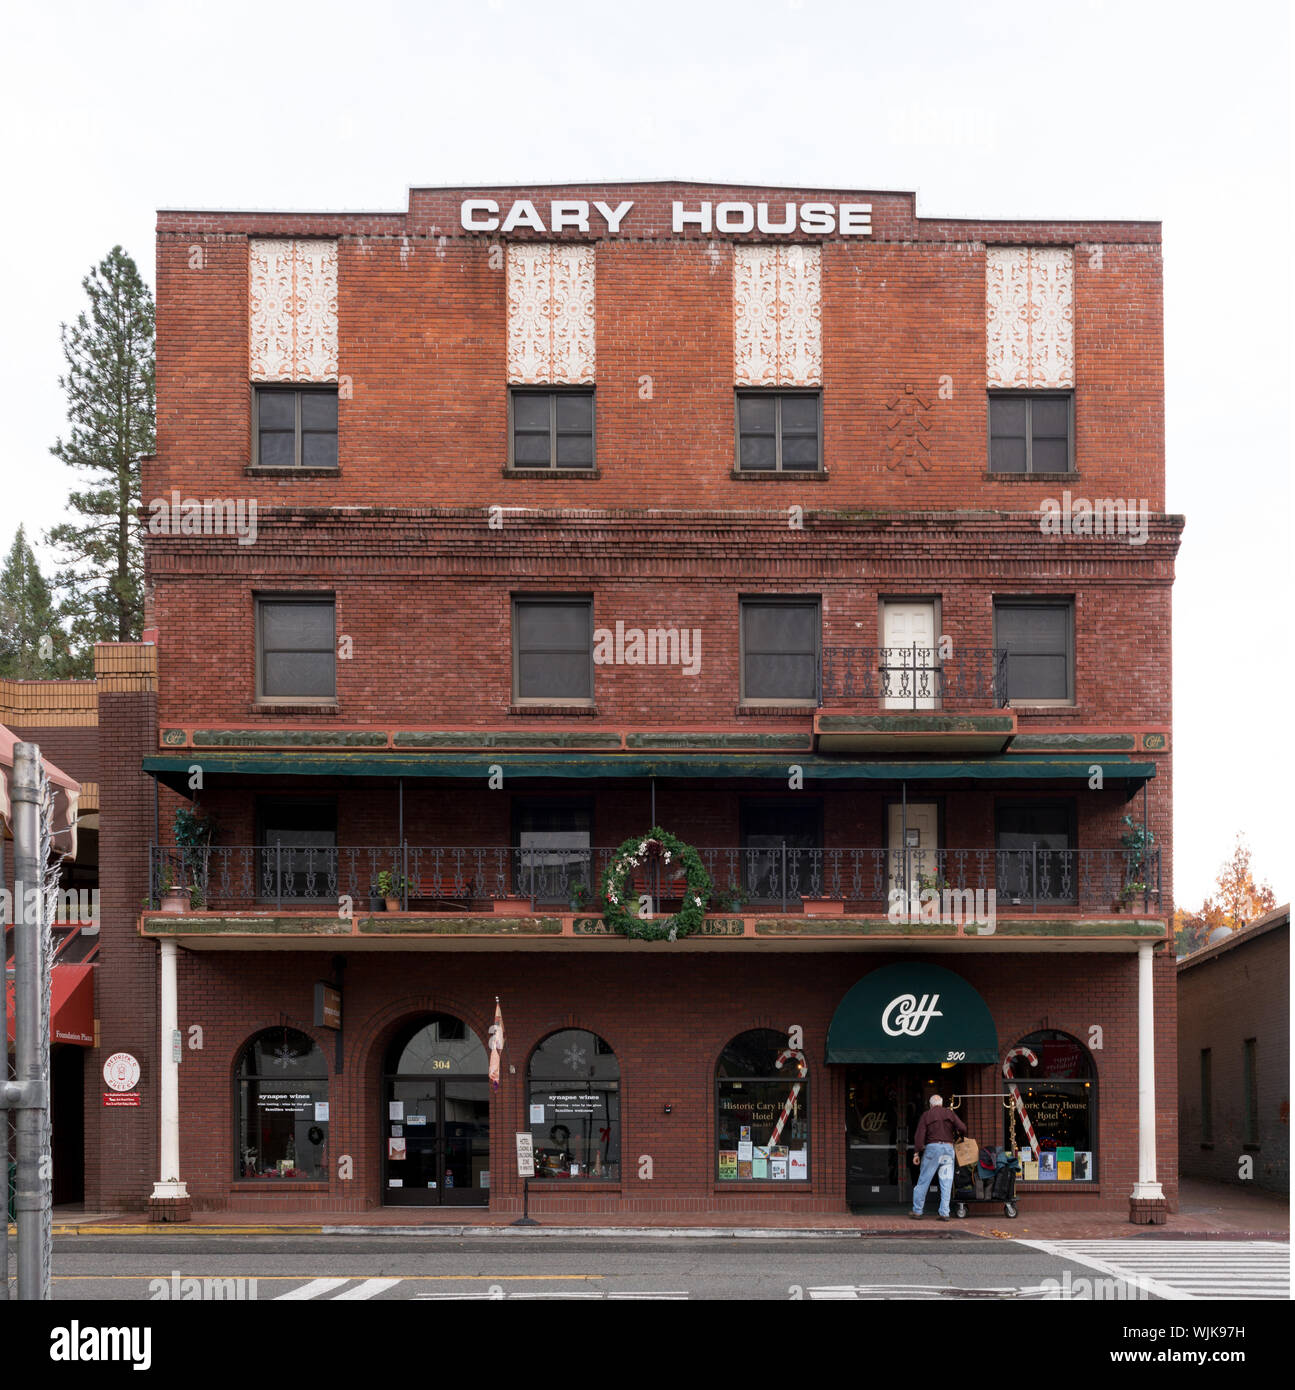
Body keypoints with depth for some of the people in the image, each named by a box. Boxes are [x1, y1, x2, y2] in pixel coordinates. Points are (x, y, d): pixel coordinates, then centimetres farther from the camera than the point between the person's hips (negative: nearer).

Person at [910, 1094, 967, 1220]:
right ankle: (944, 1213, -2)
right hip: (948, 1148, 1)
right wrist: (955, 1138, 20)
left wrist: (916, 1153, -3)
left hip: (932, 1148, -1)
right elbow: (962, 1128, 0)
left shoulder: (926, 1115, 6)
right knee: (946, 1183, 3)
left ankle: (917, 1211, 4)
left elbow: (919, 1135, -3)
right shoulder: (950, 1114, 10)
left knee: (923, 1181, 4)